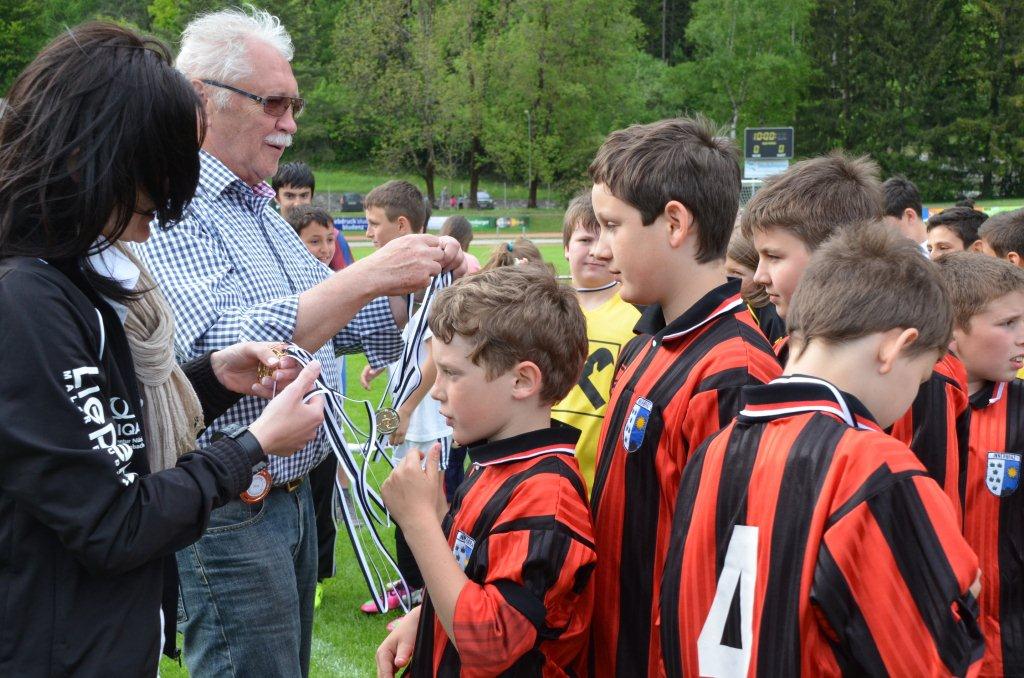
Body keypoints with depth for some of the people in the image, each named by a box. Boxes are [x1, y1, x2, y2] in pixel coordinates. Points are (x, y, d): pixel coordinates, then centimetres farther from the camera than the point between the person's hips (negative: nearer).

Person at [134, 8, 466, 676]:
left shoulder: (264, 212, 14)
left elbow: (352, 325, 18)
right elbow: (227, 350, -29)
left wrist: (419, 271, -1)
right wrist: (367, 275, -29)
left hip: (293, 491, 9)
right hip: (228, 512, -9)